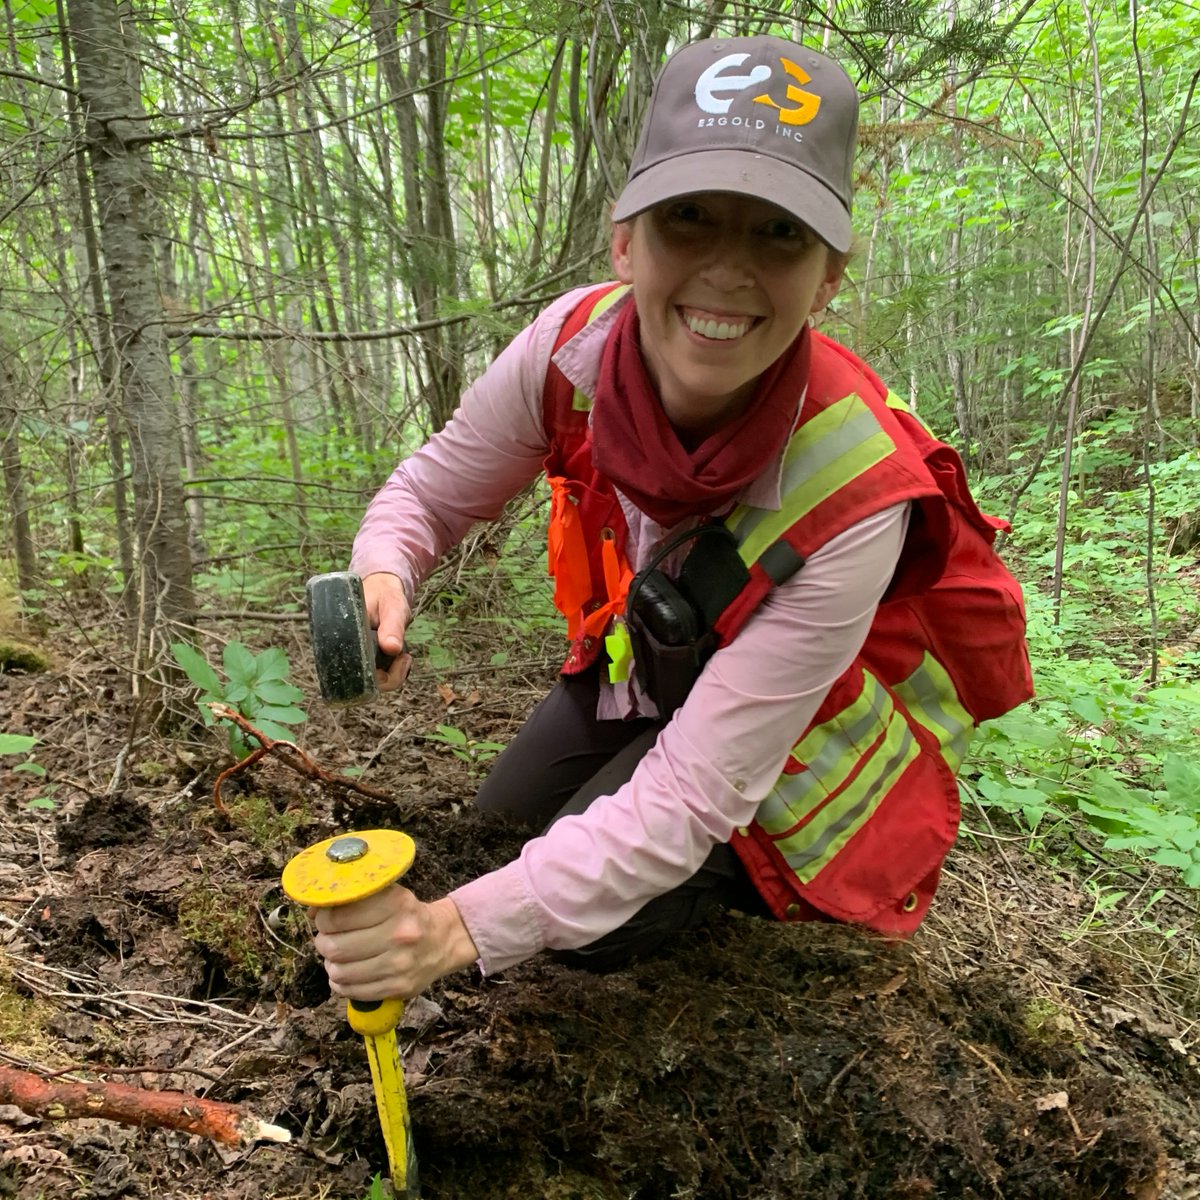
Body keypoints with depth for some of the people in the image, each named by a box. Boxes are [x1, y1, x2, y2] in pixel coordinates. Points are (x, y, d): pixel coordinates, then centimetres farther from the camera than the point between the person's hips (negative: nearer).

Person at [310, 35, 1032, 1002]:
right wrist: (381, 581, -34)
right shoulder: (574, 343, -28)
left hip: (806, 726, -5)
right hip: (647, 662, 5)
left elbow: (689, 796, -36)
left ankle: (772, 873, 13)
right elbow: (432, 490, -11)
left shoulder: (851, 501, -39)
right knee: (507, 811, 16)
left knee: (591, 927, -17)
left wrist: (461, 929, -44)